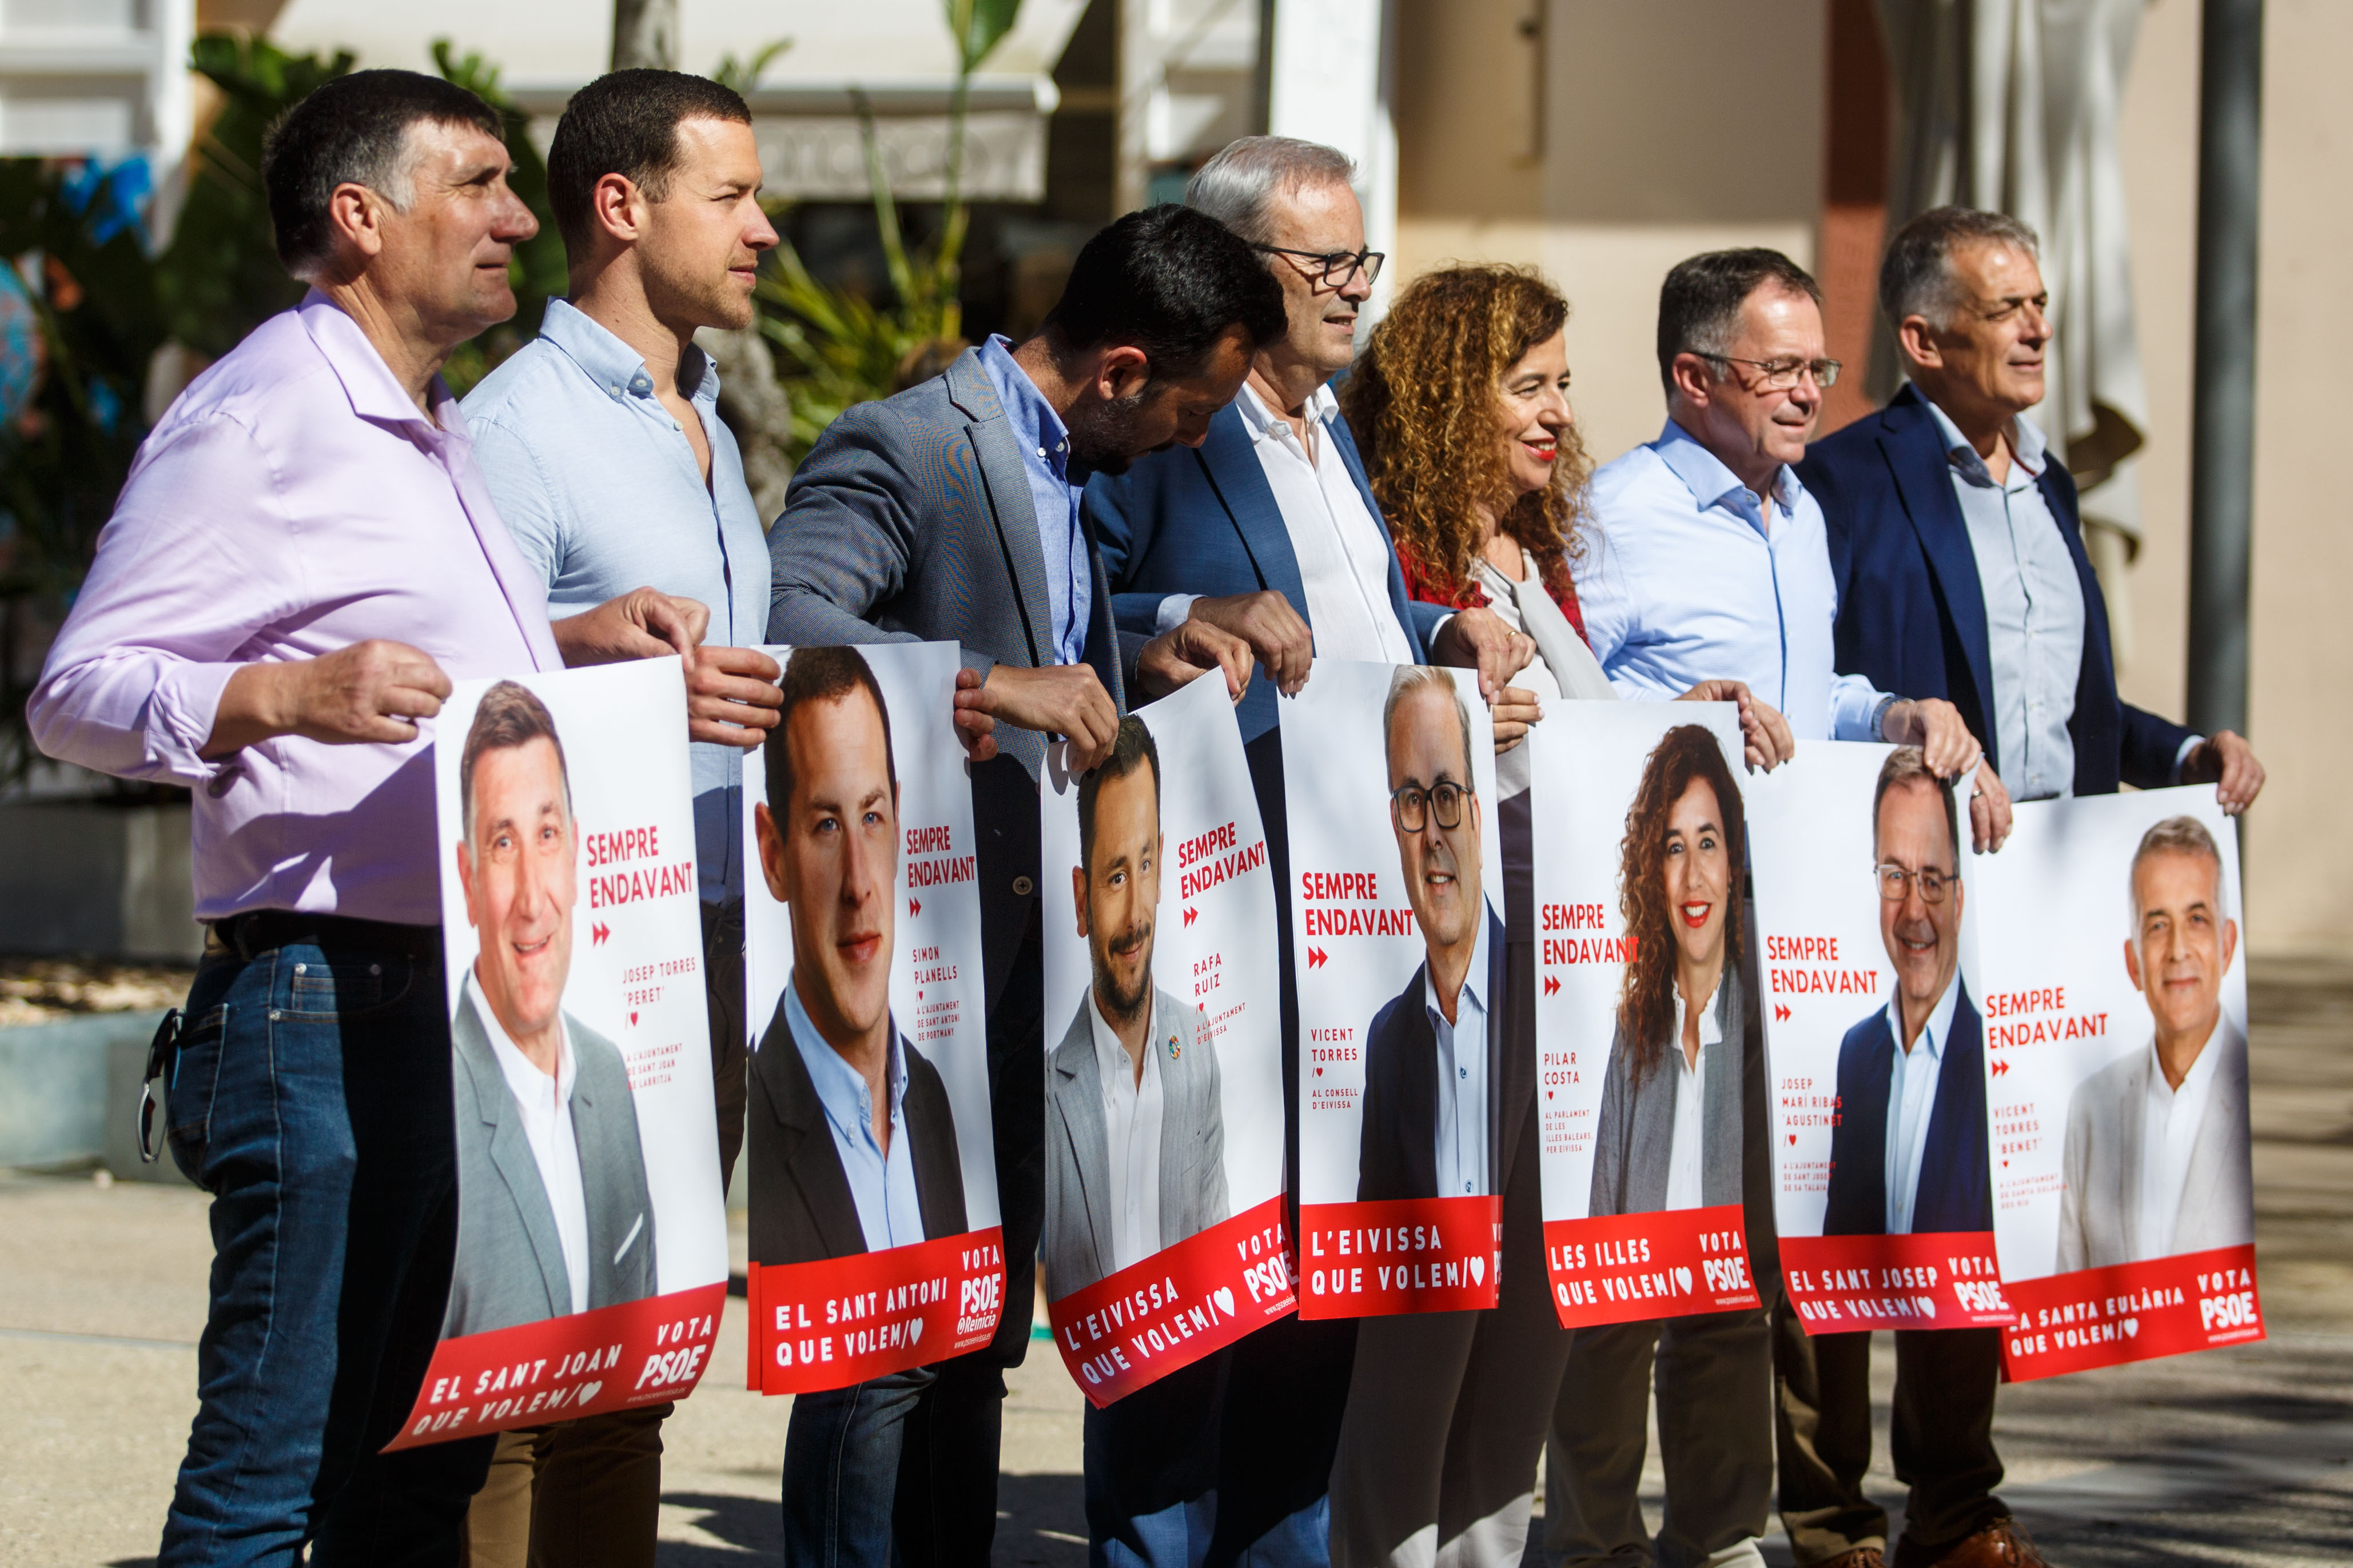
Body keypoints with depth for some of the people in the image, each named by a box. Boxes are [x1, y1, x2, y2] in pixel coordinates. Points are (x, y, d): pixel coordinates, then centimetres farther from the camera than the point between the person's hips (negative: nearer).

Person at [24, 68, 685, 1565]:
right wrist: (288, 695, -29)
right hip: (331, 1002, -10)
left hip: (468, 1006, 10)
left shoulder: (435, 430, 22)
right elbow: (80, 689, -13)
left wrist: (573, 643, 16)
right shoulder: (253, 421, -9)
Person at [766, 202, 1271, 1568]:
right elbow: (783, 622, -29)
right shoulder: (904, 449, -15)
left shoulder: (1071, 472, 16)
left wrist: (1134, 667, 9)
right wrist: (991, 685, -35)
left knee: (984, 1326, 14)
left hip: (1024, 942, 10)